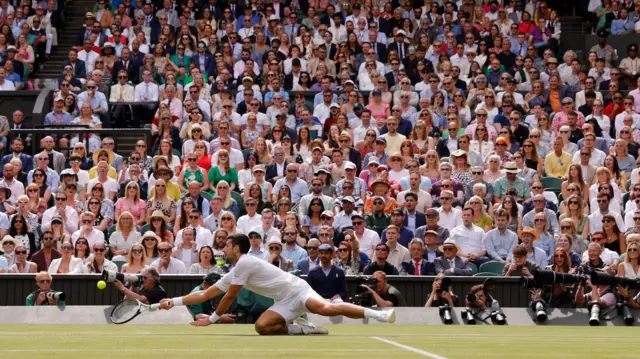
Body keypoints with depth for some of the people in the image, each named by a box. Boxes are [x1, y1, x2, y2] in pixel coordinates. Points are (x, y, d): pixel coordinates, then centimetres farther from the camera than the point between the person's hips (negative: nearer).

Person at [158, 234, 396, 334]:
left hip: (295, 290, -8)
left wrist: (212, 319, 1)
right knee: (262, 326, -17)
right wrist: (173, 302, 17)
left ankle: (378, 314, -33)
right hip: (284, 301, 8)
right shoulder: (232, 274, 18)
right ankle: (304, 329, -6)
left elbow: (229, 298, -9)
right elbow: (205, 295, 21)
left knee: (325, 308, -32)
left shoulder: (244, 263, -11)